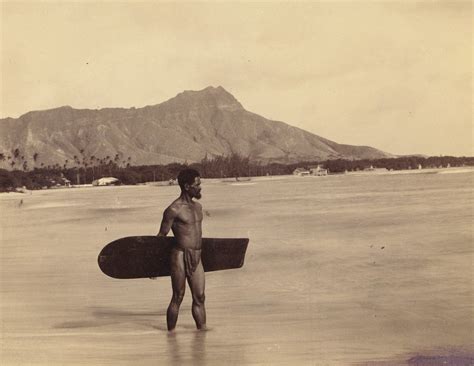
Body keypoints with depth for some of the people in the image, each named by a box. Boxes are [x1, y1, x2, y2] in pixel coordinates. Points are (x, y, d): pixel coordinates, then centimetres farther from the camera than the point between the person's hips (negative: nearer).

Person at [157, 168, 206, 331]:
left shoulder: (197, 206, 14)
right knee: (177, 298, 0)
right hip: (180, 256, -7)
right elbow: (161, 236, -5)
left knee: (199, 298, 6)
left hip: (196, 258, 7)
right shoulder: (173, 210, -10)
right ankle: (171, 334, 10)